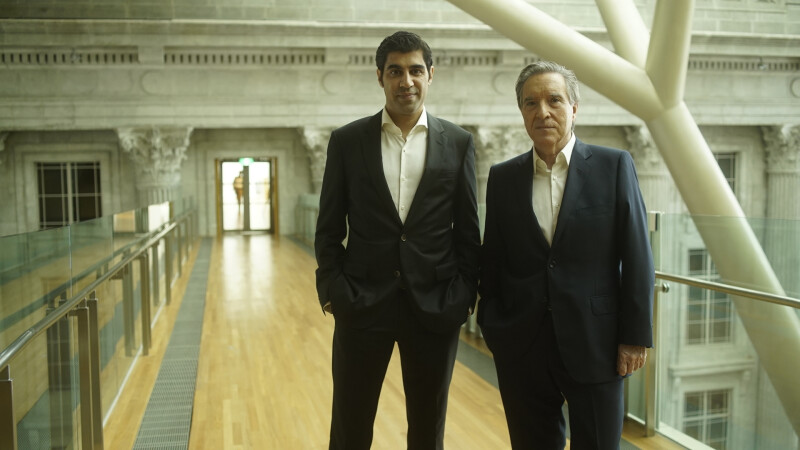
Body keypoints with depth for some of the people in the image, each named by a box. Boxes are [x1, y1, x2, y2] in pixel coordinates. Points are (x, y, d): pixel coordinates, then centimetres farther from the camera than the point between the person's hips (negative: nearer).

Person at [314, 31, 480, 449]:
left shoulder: (459, 143, 3)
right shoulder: (347, 140, 2)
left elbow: (468, 229, 6)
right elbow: (329, 228, 4)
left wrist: (465, 295, -1)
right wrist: (332, 291, -5)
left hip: (435, 307, 1)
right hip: (361, 305, 0)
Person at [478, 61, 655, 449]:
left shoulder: (614, 166, -2)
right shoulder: (502, 177, 5)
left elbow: (637, 257, -4)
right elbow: (492, 261, 8)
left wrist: (635, 336, -6)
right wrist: (492, 327, 4)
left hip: (595, 343, -2)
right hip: (522, 350, 2)